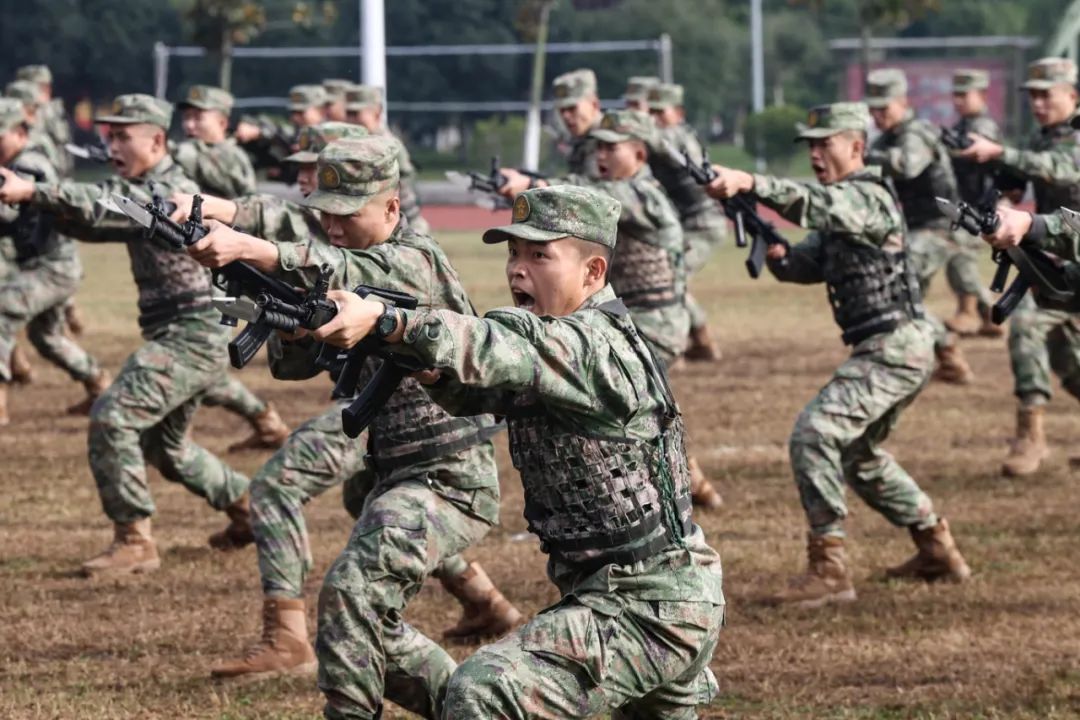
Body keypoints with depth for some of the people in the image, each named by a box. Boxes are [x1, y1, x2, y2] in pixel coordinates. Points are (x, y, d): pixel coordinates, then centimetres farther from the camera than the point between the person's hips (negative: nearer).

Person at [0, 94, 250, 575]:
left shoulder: (172, 190, -17)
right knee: (163, 445, 24)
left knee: (112, 417, -20)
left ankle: (133, 542, -17)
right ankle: (248, 507, 42)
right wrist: (39, 199, -14)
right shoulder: (139, 191, 14)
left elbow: (104, 206, -30)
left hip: (193, 336, -11)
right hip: (178, 336, 11)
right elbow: (88, 222, 6)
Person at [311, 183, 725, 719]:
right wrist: (429, 363, -20)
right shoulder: (552, 343, 11)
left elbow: (501, 351, -35)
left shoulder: (593, 344, -19)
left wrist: (380, 320, -47)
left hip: (644, 609, -11)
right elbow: (472, 389, 2)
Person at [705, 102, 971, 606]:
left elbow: (812, 203, -34)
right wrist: (774, 252, -10)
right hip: (891, 349, 11)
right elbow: (803, 265, 13)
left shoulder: (867, 197, -14)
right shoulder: (840, 206, 17)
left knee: (814, 434, -20)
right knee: (858, 451, 25)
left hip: (894, 347, -11)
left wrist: (747, 183, -48)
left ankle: (828, 570, -20)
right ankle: (939, 552, 34)